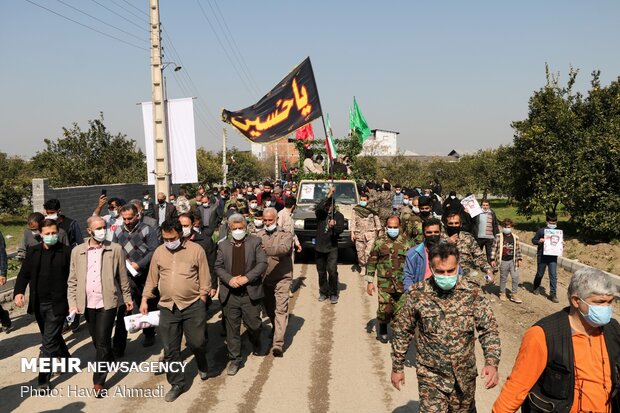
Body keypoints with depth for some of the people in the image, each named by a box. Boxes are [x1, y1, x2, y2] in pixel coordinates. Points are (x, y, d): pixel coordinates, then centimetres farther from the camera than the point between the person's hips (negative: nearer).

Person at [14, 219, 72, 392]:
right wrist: (18, 292, -12)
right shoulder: (32, 251, 5)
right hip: (39, 304, 5)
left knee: (48, 342, -5)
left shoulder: (67, 251, -7)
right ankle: (66, 359, 44)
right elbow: (24, 274, 5)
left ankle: (44, 380, 3)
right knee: (53, 338, 21)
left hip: (57, 304, -5)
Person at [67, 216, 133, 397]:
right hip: (87, 303, 3)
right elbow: (72, 280, 5)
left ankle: (99, 382, 4)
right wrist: (72, 304, -1)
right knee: (97, 341, 16)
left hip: (107, 302, -3)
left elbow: (123, 276, 4)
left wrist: (127, 297, 8)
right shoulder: (77, 251, 3)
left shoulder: (116, 249, -2)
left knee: (102, 341, -5)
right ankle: (109, 359, 42)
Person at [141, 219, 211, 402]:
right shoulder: (159, 252, 5)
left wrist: (202, 300, -4)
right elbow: (152, 278, 12)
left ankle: (202, 366, 39)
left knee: (197, 342, 5)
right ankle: (177, 384, 22)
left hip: (193, 306, -3)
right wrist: (145, 299, 9)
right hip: (167, 308, 3)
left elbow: (205, 278, -2)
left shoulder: (196, 250, -5)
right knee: (170, 349, 7)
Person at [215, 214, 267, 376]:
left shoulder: (255, 242, 1)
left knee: (254, 324, 5)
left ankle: (255, 342, 39)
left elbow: (262, 263, -6)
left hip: (250, 292, -1)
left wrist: (247, 278, -16)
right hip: (230, 294, 2)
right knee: (232, 328, 6)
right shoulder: (223, 245, 8)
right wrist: (229, 279, -12)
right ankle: (235, 359, 18)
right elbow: (218, 267, 5)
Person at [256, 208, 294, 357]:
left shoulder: (286, 234, -6)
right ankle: (276, 328, 42)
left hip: (281, 278, -4)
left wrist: (266, 250, -40)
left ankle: (278, 343, -14)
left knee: (281, 309, -10)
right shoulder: (259, 235, 6)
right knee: (269, 308, 17)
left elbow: (283, 248, -26)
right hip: (264, 278, 4)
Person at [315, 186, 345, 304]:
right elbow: (319, 207, -24)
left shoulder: (338, 215, 1)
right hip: (319, 247, 2)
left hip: (332, 247, -2)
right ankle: (323, 292, 23)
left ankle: (333, 294, -1)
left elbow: (340, 229, -11)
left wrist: (334, 226, -34)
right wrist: (329, 195, -30)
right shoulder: (320, 214, 1)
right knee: (321, 271, 10)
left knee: (332, 270, -11)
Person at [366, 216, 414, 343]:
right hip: (384, 283, 0)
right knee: (384, 309, 1)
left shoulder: (408, 242, 2)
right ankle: (383, 331, 25)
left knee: (400, 311, 4)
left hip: (403, 284, 0)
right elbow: (372, 262, 5)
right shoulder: (379, 242, 1)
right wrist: (370, 282, 2)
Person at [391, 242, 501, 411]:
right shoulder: (417, 294, -12)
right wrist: (397, 367, 4)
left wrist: (492, 363, -24)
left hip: (465, 375, 2)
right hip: (431, 377, -2)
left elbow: (489, 330, -8)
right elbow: (402, 332, -1)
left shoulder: (472, 294, -10)